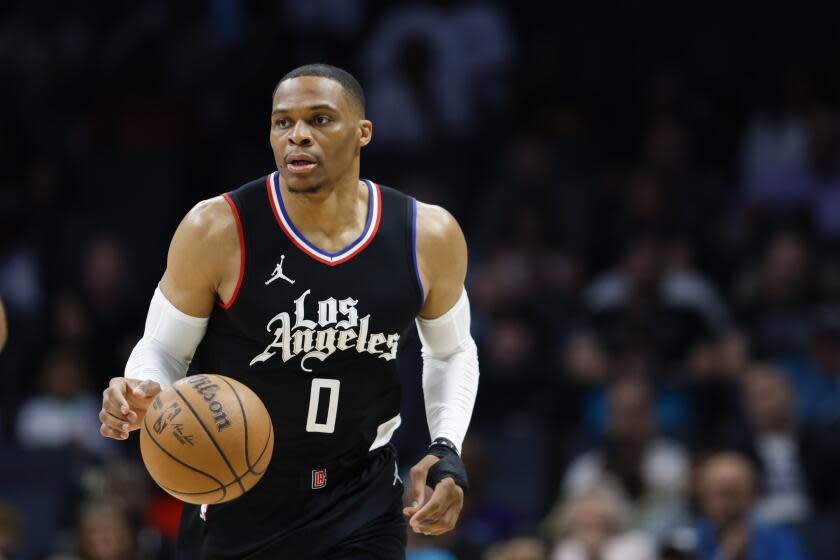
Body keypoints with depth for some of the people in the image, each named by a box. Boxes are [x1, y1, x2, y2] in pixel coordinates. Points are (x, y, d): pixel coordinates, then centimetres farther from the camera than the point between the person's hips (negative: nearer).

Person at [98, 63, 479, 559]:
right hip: (239, 501, -1)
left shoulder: (429, 236, -7)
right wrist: (140, 396, -25)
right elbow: (164, 348, -3)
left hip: (363, 502, 2)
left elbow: (452, 351, 11)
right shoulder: (218, 230, -15)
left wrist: (447, 452, -4)